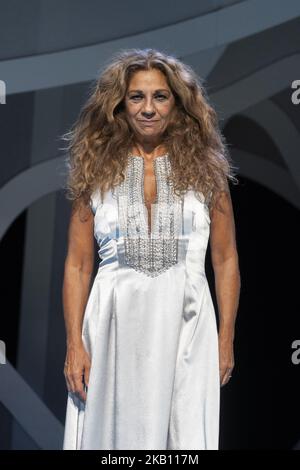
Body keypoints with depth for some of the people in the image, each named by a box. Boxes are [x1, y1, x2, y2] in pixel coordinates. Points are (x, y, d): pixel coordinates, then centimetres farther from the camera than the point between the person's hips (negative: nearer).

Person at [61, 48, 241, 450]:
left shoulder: (205, 167, 4)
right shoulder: (96, 170, 4)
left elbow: (226, 260, 7)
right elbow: (77, 265, 4)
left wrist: (226, 339, 3)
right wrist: (74, 343, -2)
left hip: (186, 325, 0)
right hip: (115, 323, 1)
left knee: (185, 433, 3)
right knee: (113, 430, 9)